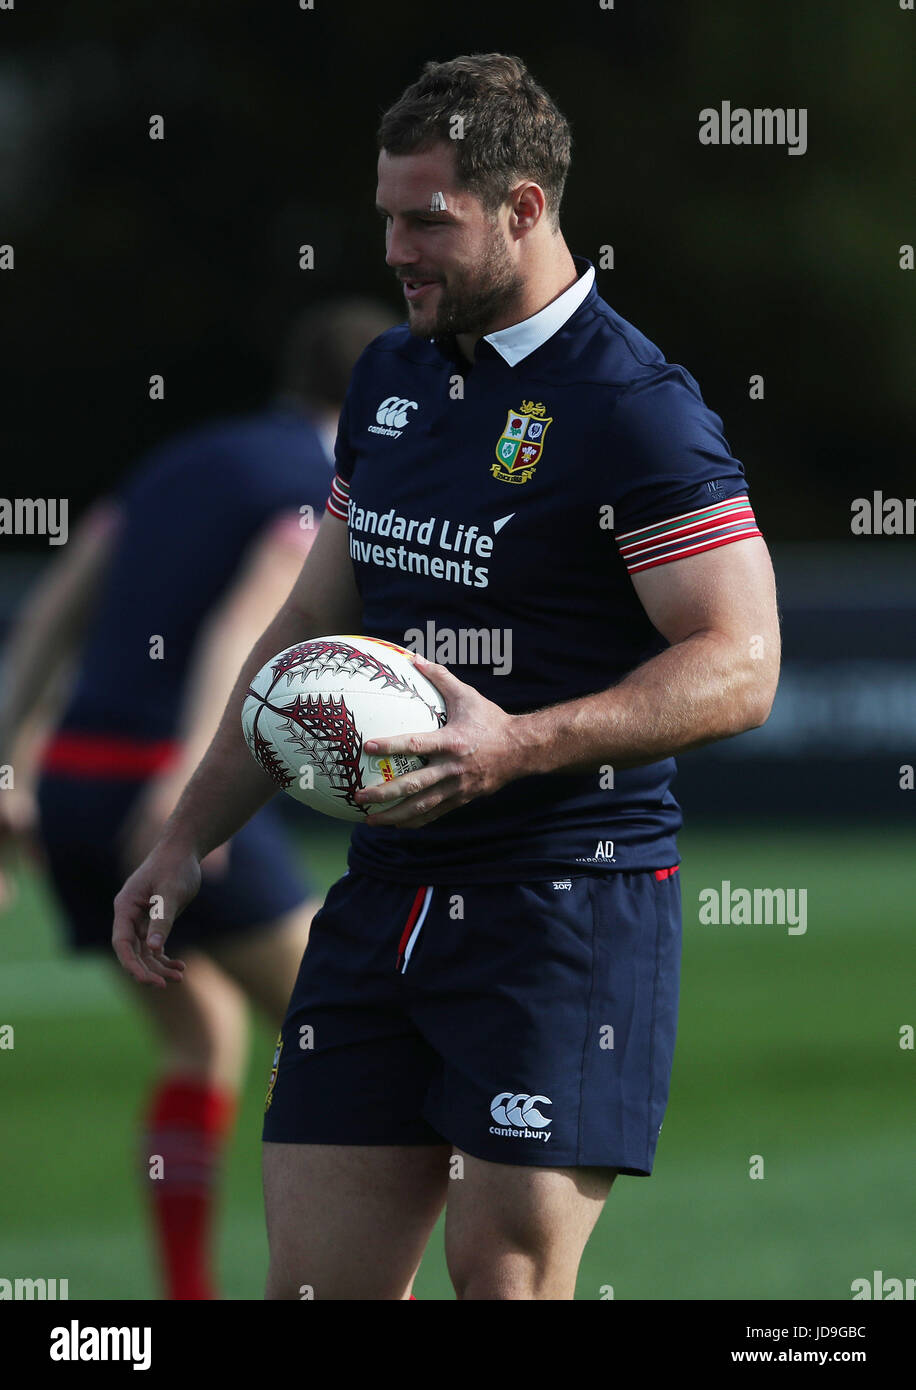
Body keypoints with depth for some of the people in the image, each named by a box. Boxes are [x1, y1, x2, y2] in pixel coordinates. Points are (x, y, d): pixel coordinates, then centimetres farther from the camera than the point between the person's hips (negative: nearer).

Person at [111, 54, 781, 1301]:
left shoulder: (634, 407, -11)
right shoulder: (390, 377, 14)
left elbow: (738, 668, -16)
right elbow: (312, 625, 23)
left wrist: (520, 745, -28)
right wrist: (188, 841, 19)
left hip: (572, 903, -7)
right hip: (385, 891, 7)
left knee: (508, 1265, -12)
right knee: (315, 1277, 4)